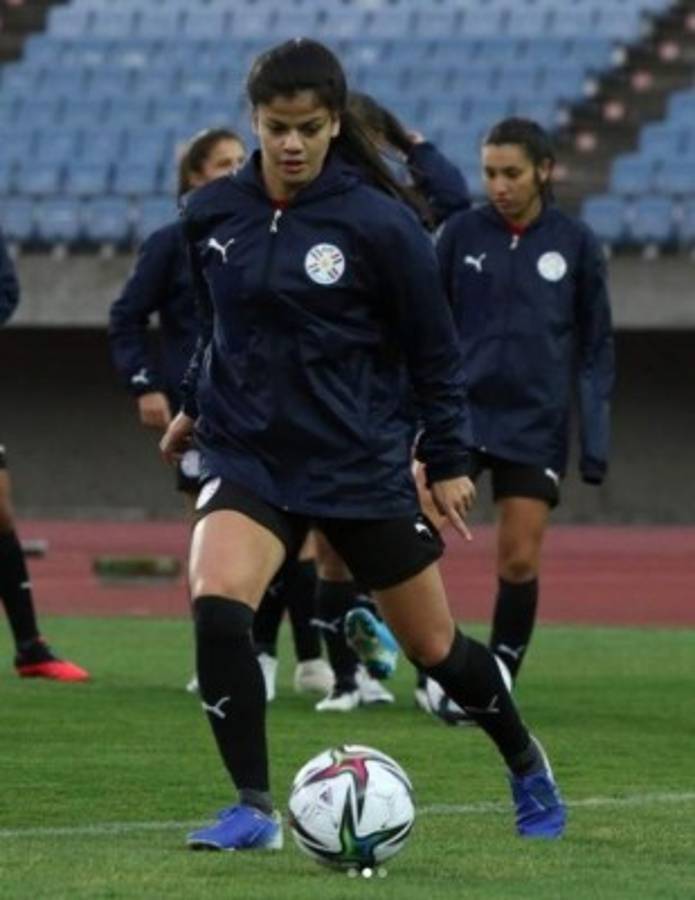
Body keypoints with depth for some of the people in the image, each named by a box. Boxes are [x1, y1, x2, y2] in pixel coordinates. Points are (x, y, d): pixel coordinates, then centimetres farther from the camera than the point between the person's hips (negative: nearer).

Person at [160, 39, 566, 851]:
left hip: (361, 466, -2)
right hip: (248, 456, 2)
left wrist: (448, 462, -1)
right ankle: (254, 810, -16)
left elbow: (434, 349, -3)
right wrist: (194, 406, 25)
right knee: (215, 605, -26)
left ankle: (527, 769, 40)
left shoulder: (379, 224, -13)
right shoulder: (212, 214, -3)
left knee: (434, 647, 11)